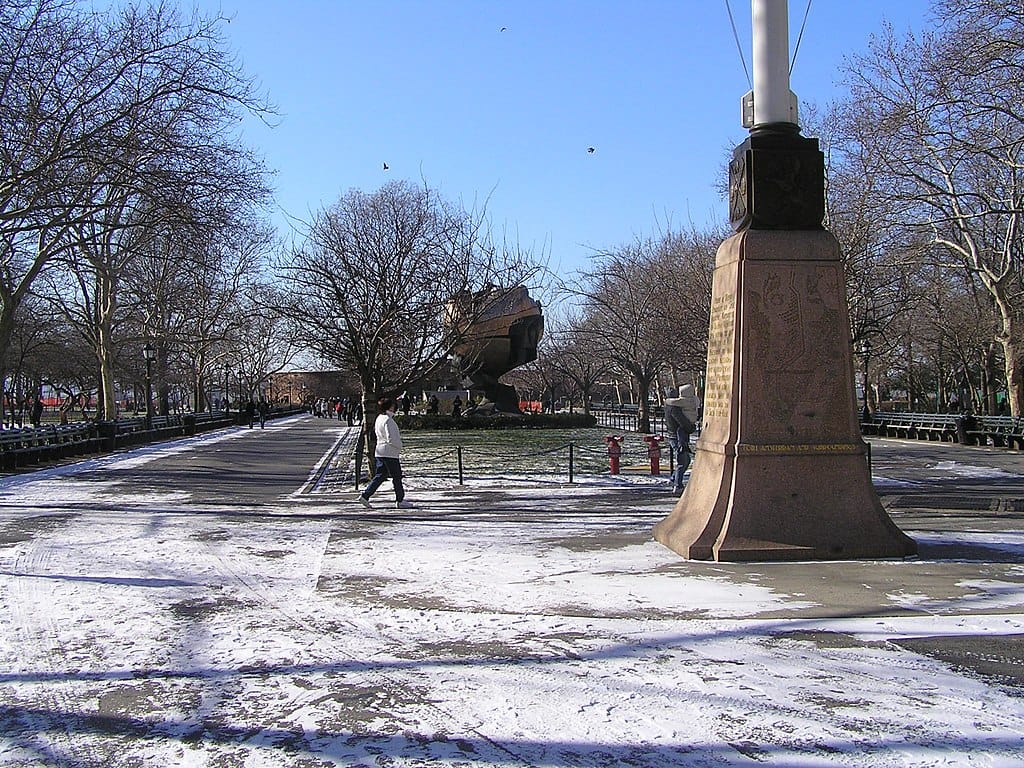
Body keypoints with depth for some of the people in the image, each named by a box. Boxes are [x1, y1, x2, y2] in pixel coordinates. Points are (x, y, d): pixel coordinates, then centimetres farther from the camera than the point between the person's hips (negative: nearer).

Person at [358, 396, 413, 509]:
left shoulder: (379, 419, 12)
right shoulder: (388, 420, -18)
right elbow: (391, 439, -22)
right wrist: (399, 446, -5)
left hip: (379, 452, 9)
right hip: (390, 453, -9)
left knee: (380, 476, 12)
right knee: (397, 477, 3)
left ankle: (365, 495, 5)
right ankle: (400, 501, 12)